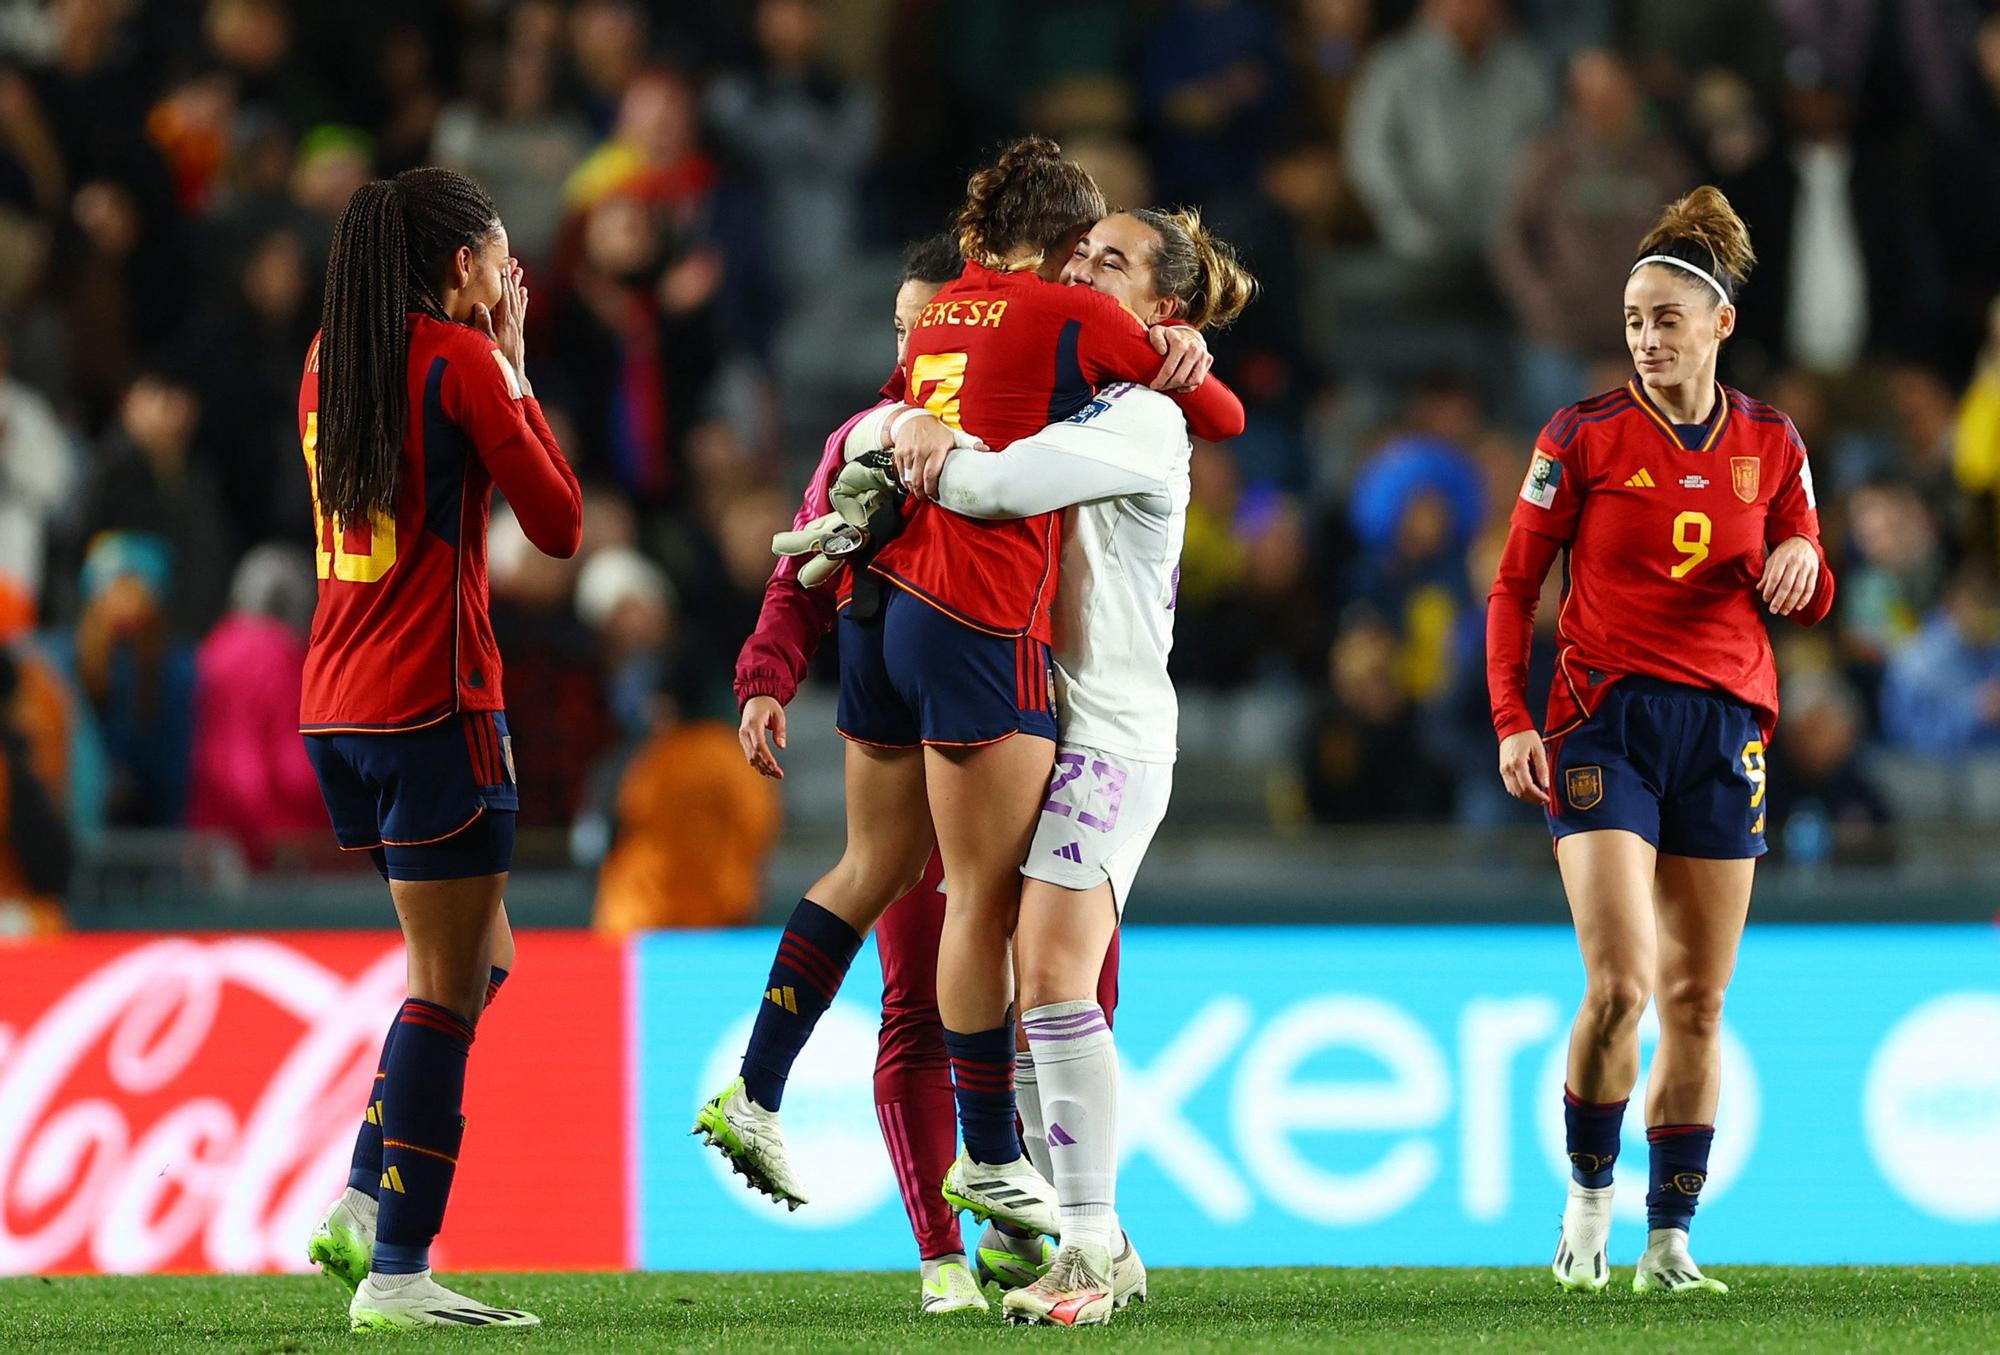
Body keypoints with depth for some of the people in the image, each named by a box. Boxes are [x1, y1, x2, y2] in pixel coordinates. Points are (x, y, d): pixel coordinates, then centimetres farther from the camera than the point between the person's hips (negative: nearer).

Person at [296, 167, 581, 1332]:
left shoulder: (330, 361, 12)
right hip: (433, 709, -8)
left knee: (480, 960, 19)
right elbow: (560, 523, -5)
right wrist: (517, 370, 2)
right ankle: (396, 1271, -6)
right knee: (448, 992, -3)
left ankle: (365, 1205, 10)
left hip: (337, 711, 8)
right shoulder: (462, 360, -10)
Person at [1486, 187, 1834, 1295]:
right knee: (1621, 983, -16)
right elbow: (1513, 586, 3)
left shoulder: (1770, 443, 8)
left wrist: (1801, 563, -7)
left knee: (1697, 996, 3)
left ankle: (1669, 1236, 9)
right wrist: (1511, 723, -7)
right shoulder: (1584, 437, -2)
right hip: (1605, 722, -3)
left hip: (1725, 725, 3)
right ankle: (1589, 1192, 5)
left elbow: (1808, 600, 17)